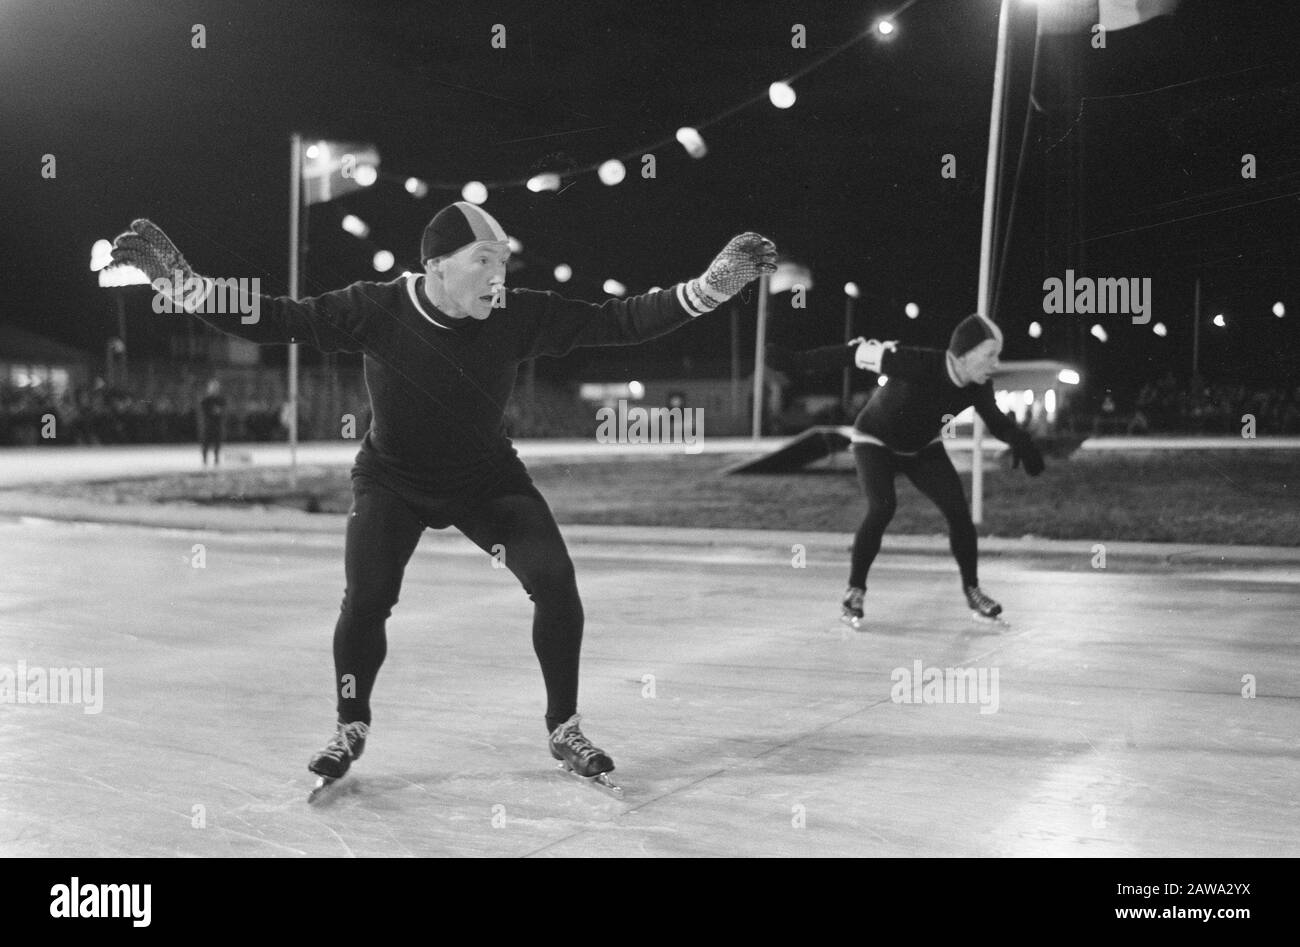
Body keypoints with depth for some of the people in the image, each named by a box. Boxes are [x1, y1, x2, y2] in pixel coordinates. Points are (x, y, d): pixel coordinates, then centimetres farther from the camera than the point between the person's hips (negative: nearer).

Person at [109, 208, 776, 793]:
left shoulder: (521, 315, -21)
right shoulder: (376, 311, -23)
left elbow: (615, 323, -21)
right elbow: (275, 321, -22)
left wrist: (709, 288, -30)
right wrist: (183, 281, -33)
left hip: (489, 478, 2)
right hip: (392, 480, -1)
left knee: (554, 581, -14)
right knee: (365, 601, -16)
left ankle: (564, 730, 7)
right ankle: (351, 729, 12)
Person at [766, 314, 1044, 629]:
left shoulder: (978, 387, -21)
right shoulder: (919, 365, -38)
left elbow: (995, 421, -2)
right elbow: (859, 354, -34)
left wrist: (1019, 440, -25)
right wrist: (797, 361, -35)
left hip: (924, 447, 5)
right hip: (876, 441, -5)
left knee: (958, 510, -8)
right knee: (882, 509, -25)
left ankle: (972, 590, 12)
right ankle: (854, 591, -8)